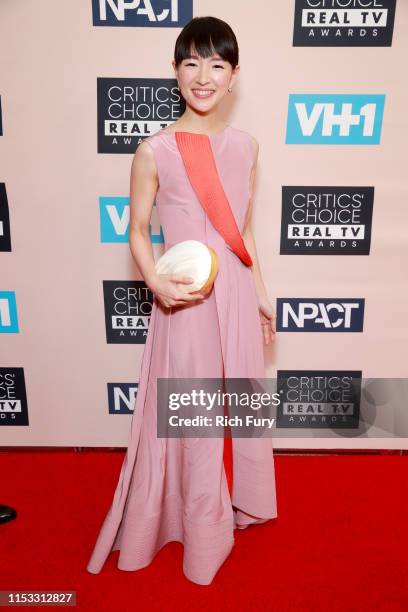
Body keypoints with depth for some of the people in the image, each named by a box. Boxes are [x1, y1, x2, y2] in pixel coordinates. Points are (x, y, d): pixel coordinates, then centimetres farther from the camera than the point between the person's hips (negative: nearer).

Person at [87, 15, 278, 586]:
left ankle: (242, 502, 49)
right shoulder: (154, 150, -10)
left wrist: (261, 293, 13)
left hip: (238, 292, 5)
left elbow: (246, 228, 10)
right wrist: (156, 282, -21)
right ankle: (203, 526, 38)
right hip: (186, 299, -4)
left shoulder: (245, 145, 3)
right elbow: (138, 230, -3)